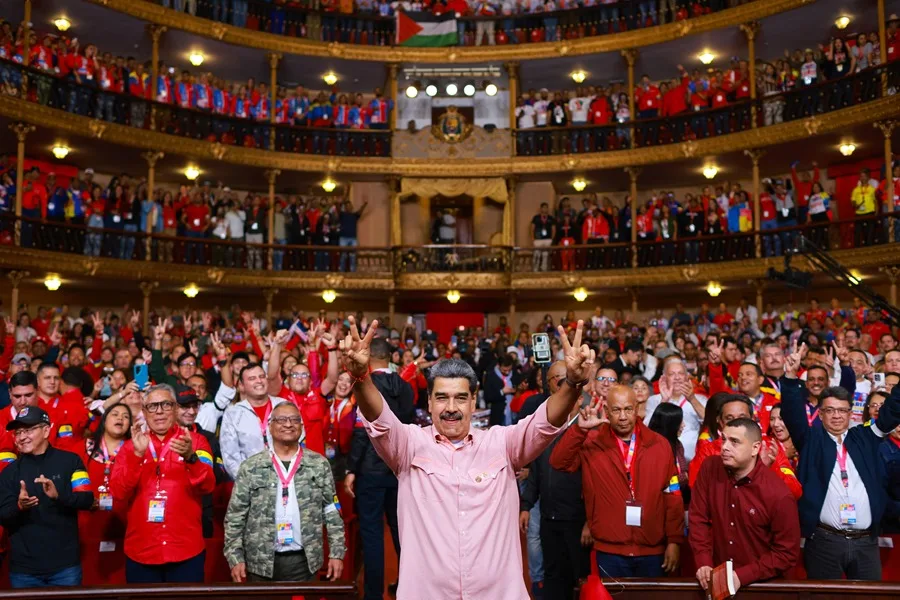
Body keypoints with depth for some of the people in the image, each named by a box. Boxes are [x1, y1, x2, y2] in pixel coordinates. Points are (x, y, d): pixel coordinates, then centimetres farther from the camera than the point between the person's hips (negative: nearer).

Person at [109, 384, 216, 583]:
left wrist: (190, 457, -30)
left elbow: (207, 486, -12)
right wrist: (137, 454, -18)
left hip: (186, 550, -1)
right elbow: (118, 493, -5)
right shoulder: (130, 446, 7)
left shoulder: (195, 441, 1)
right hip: (140, 552, 1)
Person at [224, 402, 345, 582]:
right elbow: (235, 516, 0)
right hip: (261, 562, 0)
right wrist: (235, 558, -5)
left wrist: (337, 553, -1)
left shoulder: (319, 464, 1)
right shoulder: (251, 467, -1)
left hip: (305, 560, 1)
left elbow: (332, 512, 3)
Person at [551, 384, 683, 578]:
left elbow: (673, 498, 2)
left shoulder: (659, 445, 0)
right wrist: (580, 429, -29)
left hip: (653, 552, 2)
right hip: (610, 552, -1)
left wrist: (674, 541, 0)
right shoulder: (592, 443, -4)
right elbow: (558, 462, -18)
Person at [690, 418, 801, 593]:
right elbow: (698, 518, -5)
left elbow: (787, 554, -13)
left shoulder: (779, 495, -19)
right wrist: (704, 563, -14)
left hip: (761, 584, -3)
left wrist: (743, 576, -20)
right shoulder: (710, 468, -10)